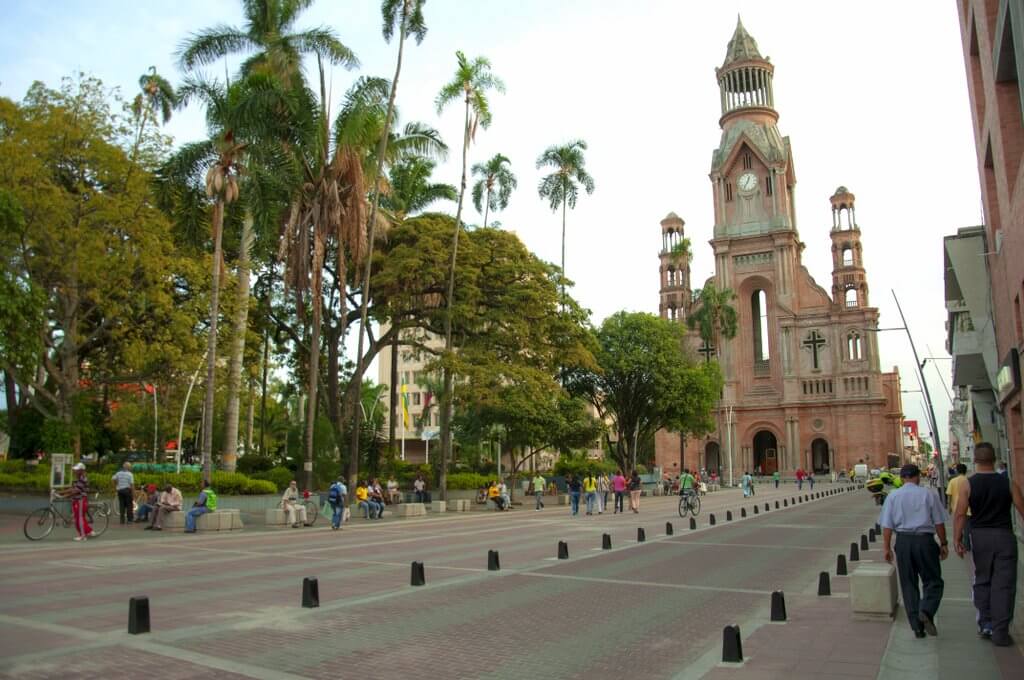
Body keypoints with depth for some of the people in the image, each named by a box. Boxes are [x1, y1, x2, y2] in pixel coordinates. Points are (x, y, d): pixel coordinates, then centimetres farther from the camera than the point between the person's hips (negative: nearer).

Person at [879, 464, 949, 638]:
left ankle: (917, 626, 10)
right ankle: (926, 611, -16)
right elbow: (939, 522, 1)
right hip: (925, 540, -2)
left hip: (903, 541, 2)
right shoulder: (929, 494, 0)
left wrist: (886, 547, 5)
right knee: (933, 581, 9)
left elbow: (887, 525, 0)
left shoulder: (893, 496, 3)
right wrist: (943, 543, 10)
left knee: (908, 584, 9)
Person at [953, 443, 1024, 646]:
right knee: (1003, 585, 4)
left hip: (979, 536, 1)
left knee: (982, 581, 17)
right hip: (1004, 537, -1)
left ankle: (985, 624, 18)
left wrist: (957, 539, -3)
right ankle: (1000, 632, 4)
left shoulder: (967, 485, -5)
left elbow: (960, 515, -9)